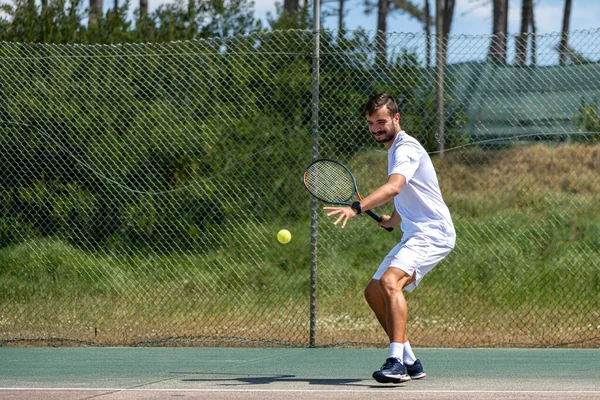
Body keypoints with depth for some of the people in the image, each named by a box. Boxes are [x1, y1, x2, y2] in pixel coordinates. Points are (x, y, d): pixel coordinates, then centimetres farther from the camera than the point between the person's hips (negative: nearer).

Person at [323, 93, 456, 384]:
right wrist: (393, 220, 21)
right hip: (413, 235, 11)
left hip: (432, 233, -11)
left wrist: (356, 208, -46)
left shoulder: (406, 148, -14)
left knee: (390, 282, -30)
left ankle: (397, 362, -38)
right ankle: (409, 362, 14)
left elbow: (393, 188, -35)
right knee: (374, 293, 10)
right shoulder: (396, 149, 18)